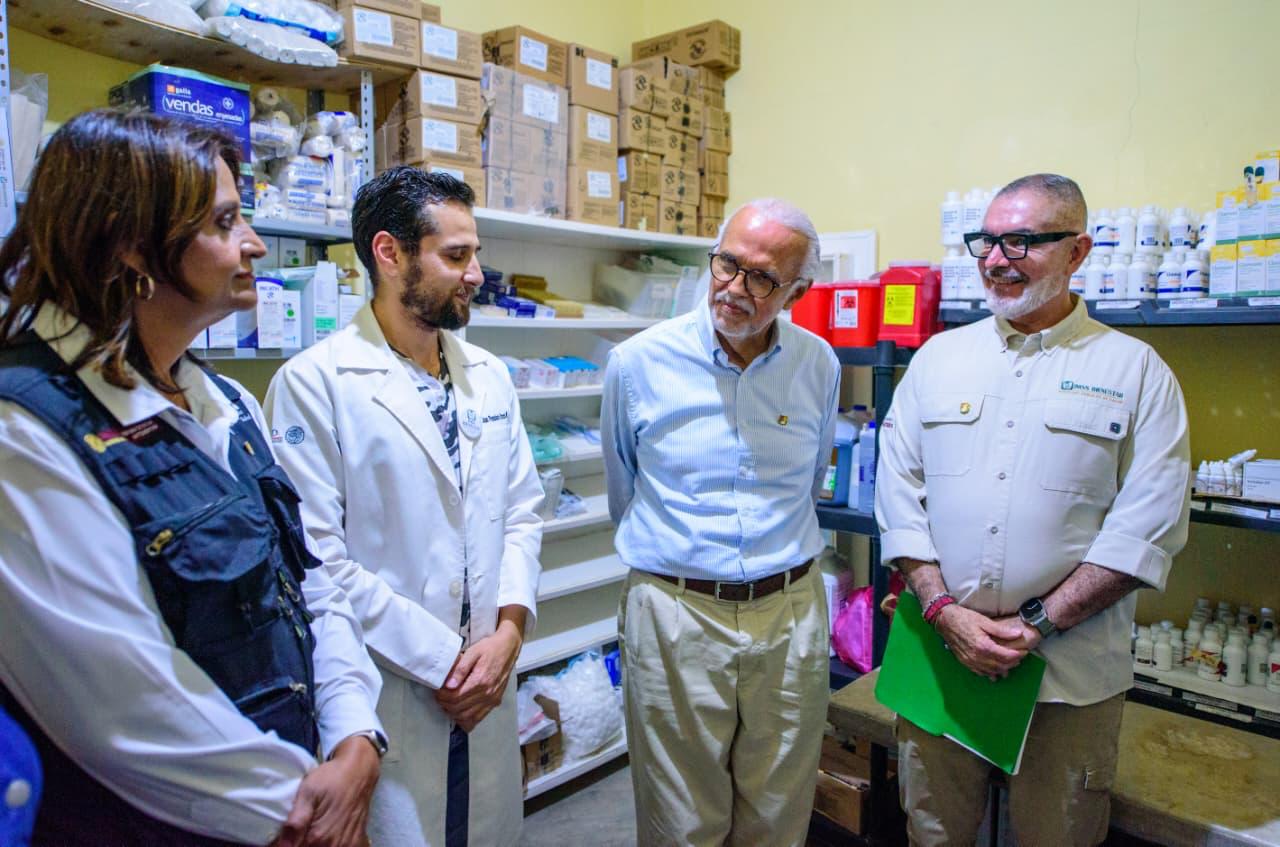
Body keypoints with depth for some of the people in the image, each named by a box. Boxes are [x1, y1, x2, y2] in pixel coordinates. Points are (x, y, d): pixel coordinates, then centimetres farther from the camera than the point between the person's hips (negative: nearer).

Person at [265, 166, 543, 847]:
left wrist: (509, 631, -6)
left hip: (489, 686, 6)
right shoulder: (314, 383, -13)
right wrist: (439, 661, -14)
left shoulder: (489, 376, 6)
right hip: (383, 692, -5)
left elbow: (522, 513, 7)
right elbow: (316, 556, -17)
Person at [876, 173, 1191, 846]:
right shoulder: (937, 357, 6)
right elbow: (898, 492, 1)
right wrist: (945, 610, -10)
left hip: (1072, 674, -1)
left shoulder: (1136, 370, -1)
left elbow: (1149, 525, -7)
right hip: (935, 651, 2)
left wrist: (1036, 624, -14)